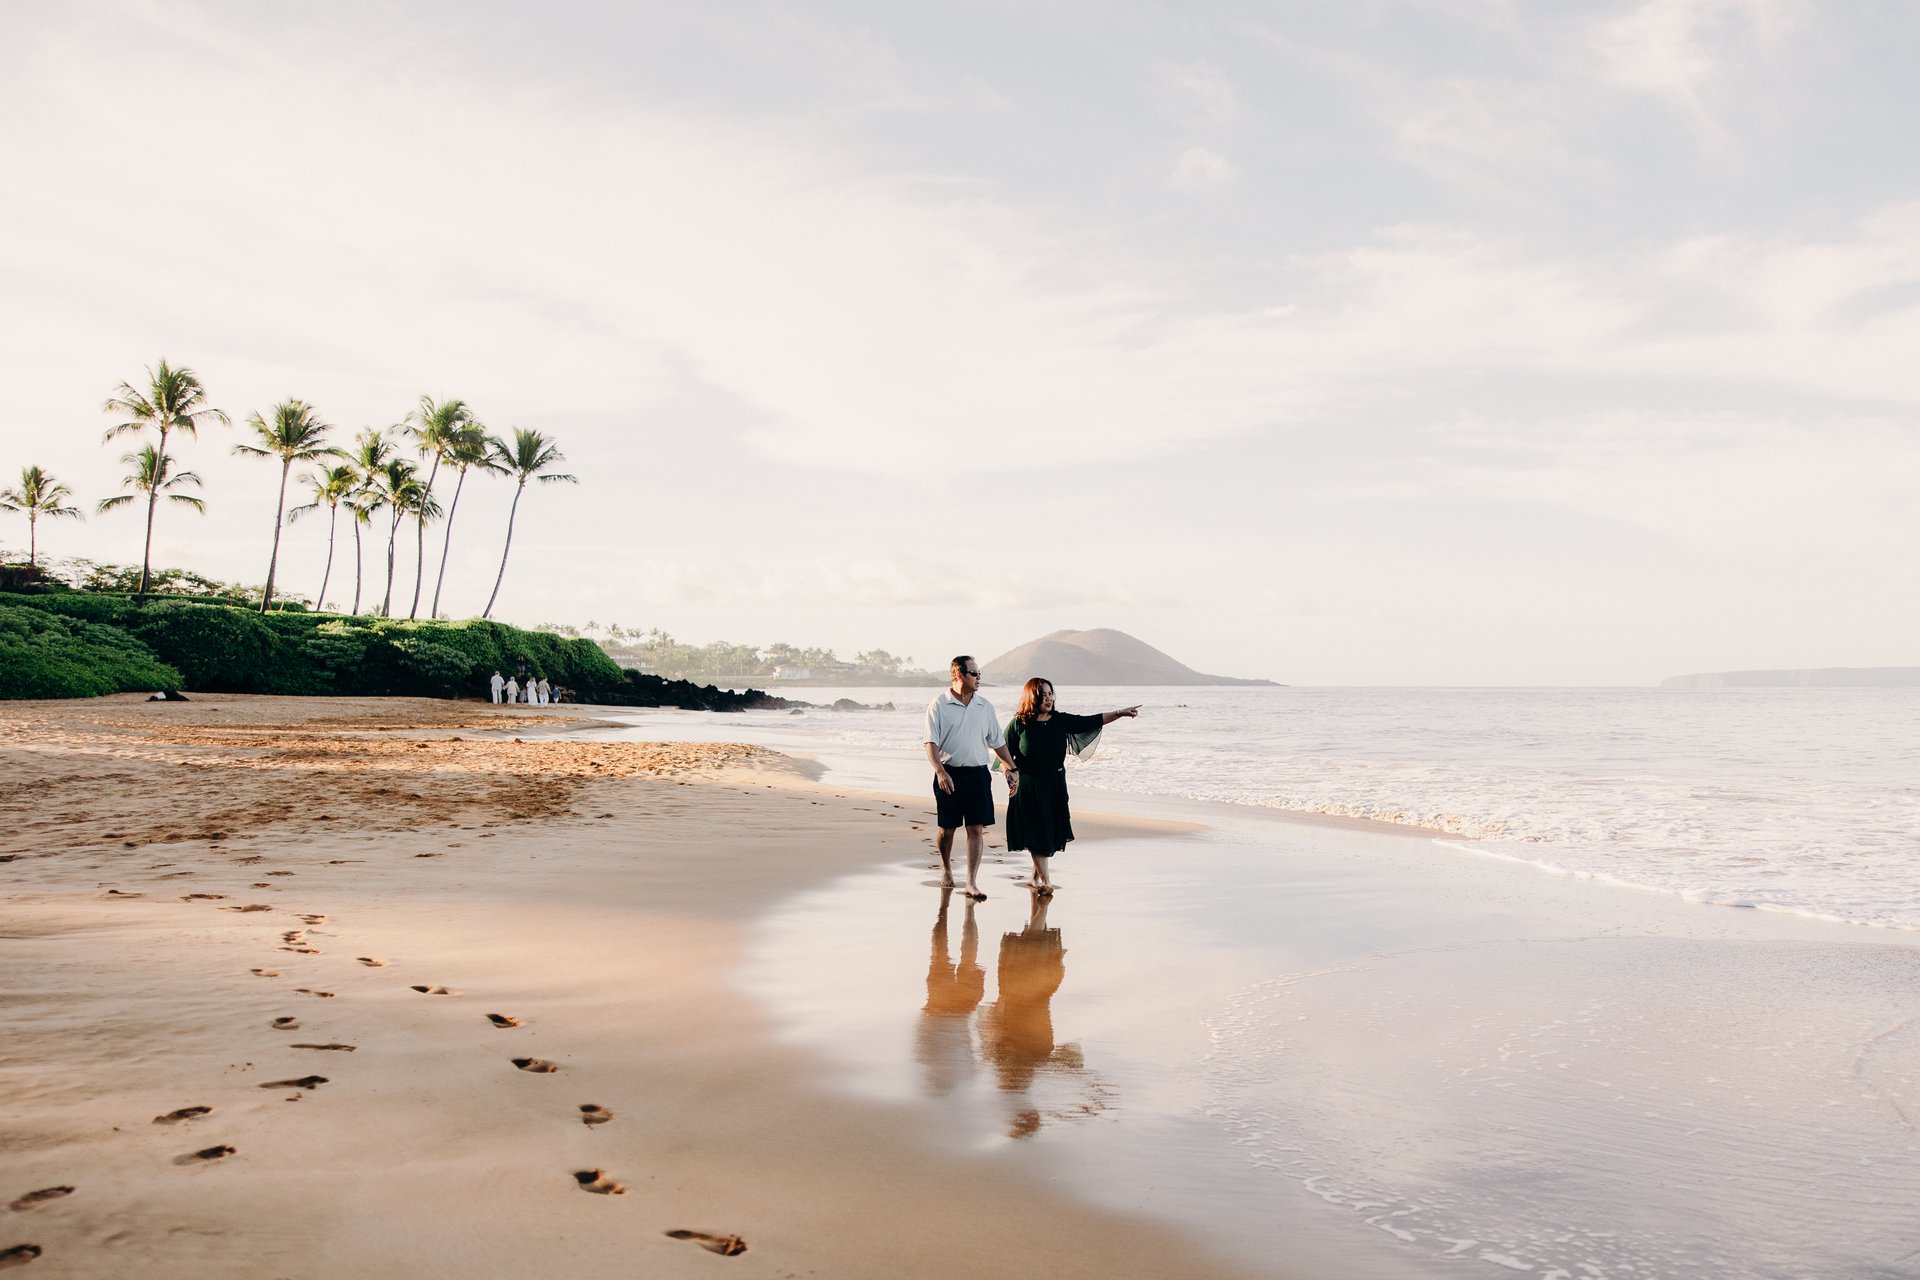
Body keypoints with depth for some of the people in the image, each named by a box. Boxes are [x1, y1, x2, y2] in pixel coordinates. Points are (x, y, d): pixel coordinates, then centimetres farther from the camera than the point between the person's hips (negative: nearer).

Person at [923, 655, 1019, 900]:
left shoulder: (985, 706, 9)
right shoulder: (938, 705, -4)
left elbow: (998, 742, 15)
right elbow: (931, 742, -9)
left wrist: (1012, 770, 9)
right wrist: (940, 772, -22)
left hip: (978, 774, 3)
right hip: (949, 774, -3)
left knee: (977, 828, -4)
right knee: (947, 828, 9)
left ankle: (972, 884, -1)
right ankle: (946, 869, 35)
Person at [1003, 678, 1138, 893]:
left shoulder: (1061, 720, 1)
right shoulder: (1018, 724, -8)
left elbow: (1091, 722, -2)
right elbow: (1004, 753, -2)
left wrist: (1120, 713, -9)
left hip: (1055, 786, 4)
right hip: (1029, 786, -4)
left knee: (1052, 832, 8)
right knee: (1036, 833, -2)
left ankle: (1037, 875, 24)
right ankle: (1045, 880, 4)